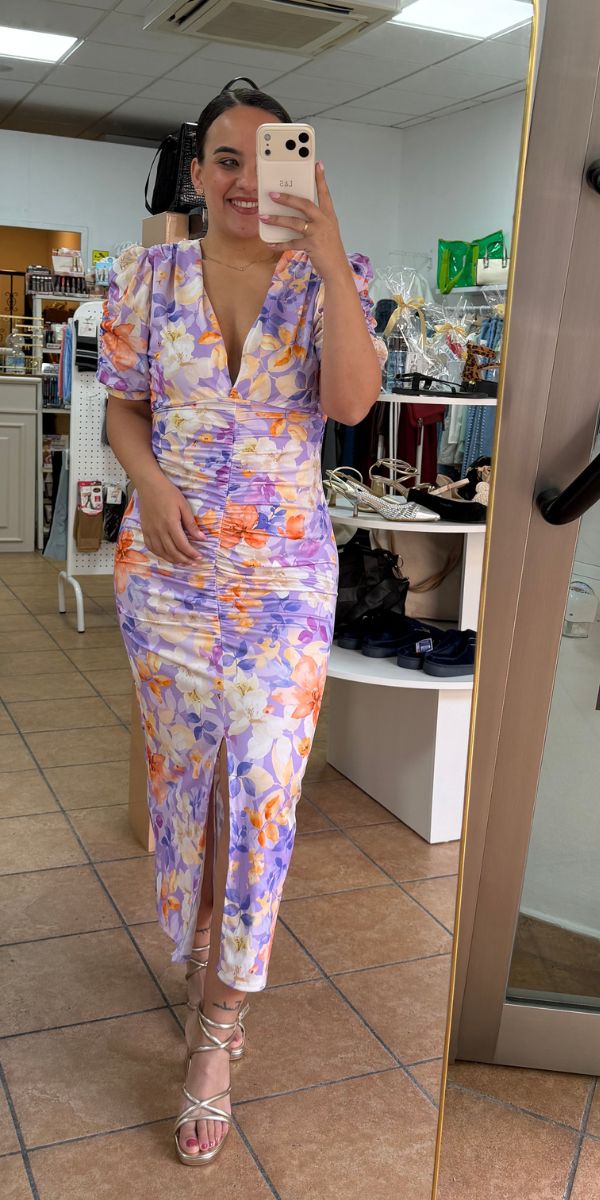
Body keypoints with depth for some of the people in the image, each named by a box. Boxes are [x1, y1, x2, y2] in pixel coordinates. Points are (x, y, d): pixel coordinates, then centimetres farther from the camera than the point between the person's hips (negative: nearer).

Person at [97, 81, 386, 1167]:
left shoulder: (324, 280, 0)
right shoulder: (148, 276, 5)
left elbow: (351, 401, -17)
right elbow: (125, 410, 9)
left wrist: (326, 247, -21)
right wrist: (151, 486, -11)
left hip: (287, 573, -1)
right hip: (169, 564, 2)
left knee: (263, 788, -3)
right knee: (184, 773, 10)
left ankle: (215, 1033, 13)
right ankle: (202, 957, 36)